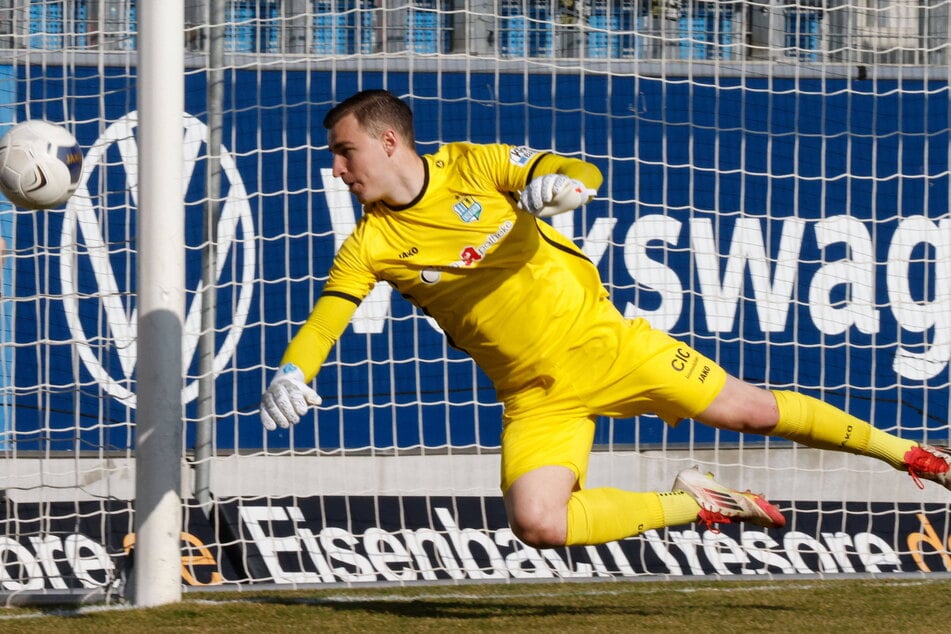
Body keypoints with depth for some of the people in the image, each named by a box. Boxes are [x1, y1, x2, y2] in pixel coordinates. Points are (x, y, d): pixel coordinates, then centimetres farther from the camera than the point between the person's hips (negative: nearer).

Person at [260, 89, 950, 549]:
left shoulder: (472, 166, -10)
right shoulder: (369, 245, -6)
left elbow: (584, 175, -16)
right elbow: (324, 319, -14)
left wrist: (562, 184, -40)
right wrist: (292, 374, -36)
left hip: (603, 341, -1)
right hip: (536, 394, 2)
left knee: (755, 410, 3)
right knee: (537, 524, -23)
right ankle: (690, 504, -2)